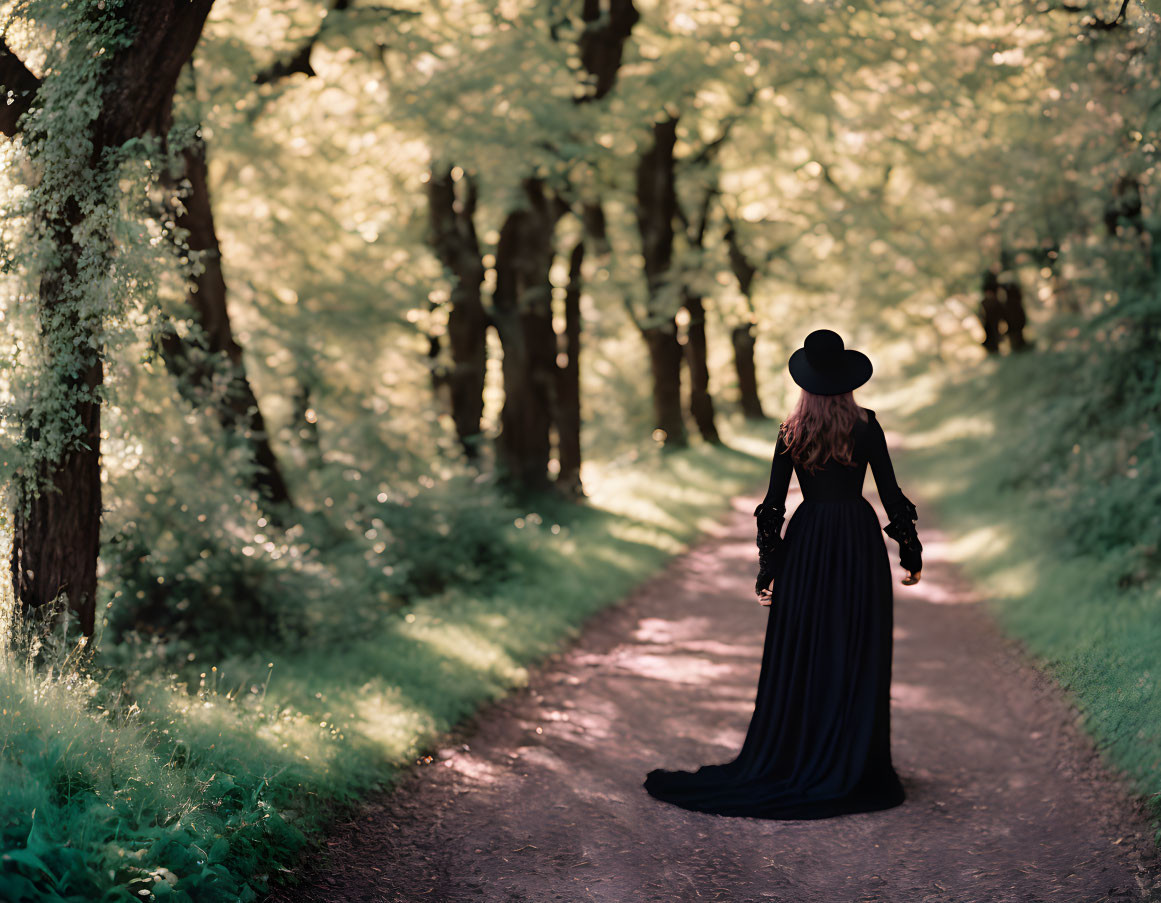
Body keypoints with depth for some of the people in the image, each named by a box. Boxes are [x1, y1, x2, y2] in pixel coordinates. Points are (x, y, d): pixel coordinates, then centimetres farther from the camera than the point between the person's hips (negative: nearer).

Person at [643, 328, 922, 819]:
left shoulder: (791, 432, 1)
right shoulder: (865, 425, -5)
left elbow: (774, 502, 1)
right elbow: (890, 492, -4)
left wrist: (768, 569, 7)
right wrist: (910, 551, 7)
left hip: (806, 541, 2)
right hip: (858, 540, -2)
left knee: (801, 655, 7)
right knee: (855, 655, 3)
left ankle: (788, 762, 10)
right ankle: (851, 767, 5)